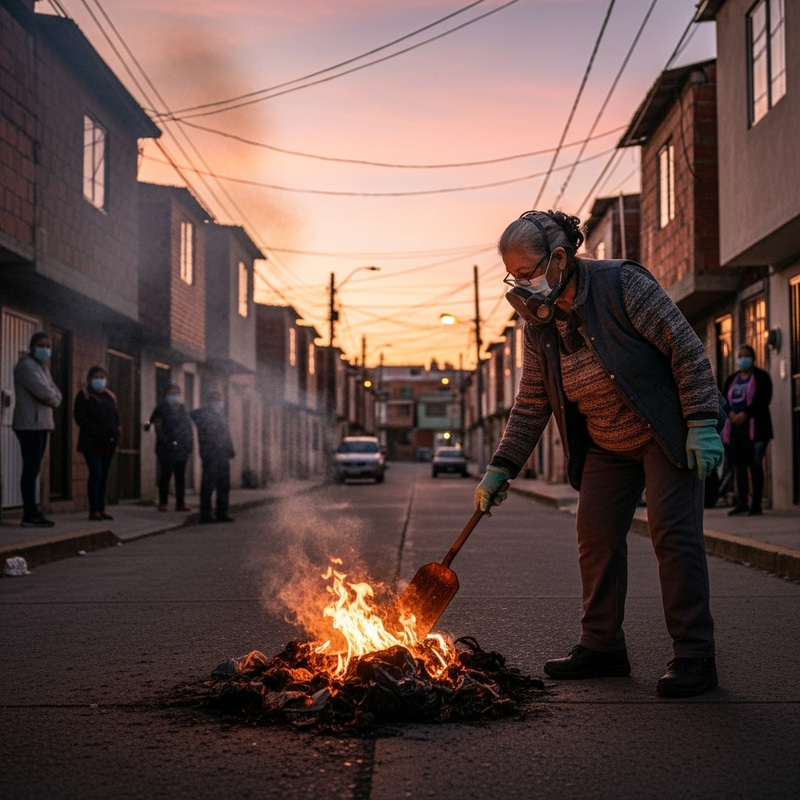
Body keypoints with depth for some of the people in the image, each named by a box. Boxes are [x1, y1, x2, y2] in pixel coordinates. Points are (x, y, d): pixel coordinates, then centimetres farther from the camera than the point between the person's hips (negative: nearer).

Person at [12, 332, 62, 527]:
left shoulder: (43, 368, 21)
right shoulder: (26, 365, -9)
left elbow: (56, 394, 15)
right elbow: (42, 391, -20)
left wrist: (52, 399, -7)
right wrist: (52, 398, 0)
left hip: (41, 424, 9)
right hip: (29, 424, -9)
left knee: (34, 469, 8)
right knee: (31, 469, -11)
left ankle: (31, 512, 10)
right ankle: (30, 515, -13)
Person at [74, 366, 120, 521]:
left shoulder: (110, 396, 17)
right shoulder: (84, 395, -1)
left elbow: (116, 417, 18)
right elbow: (80, 417, -10)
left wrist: (116, 431, -2)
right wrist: (96, 431, -19)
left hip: (108, 443, 6)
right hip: (92, 443, -6)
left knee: (104, 475, 6)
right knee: (96, 473, -10)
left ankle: (102, 509, 10)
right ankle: (94, 510, -7)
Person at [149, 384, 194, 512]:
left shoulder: (182, 408, 16)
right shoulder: (162, 408, 1)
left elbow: (188, 424, 18)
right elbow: (157, 424, -5)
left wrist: (190, 439, 7)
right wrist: (161, 436, -18)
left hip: (182, 447, 5)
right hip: (166, 448, -5)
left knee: (181, 475, 6)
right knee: (165, 474, -3)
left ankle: (180, 503, 10)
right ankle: (162, 503, 1)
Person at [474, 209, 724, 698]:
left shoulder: (622, 285, -19)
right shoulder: (539, 325, 0)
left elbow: (685, 346, -18)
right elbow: (531, 405, 5)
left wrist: (702, 423, -23)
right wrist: (501, 469, -1)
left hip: (666, 432, -6)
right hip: (606, 447, 7)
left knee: (674, 535, -12)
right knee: (596, 537, 3)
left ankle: (694, 658, -6)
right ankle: (602, 648, 15)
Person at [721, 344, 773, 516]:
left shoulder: (761, 377, 3)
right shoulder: (731, 380, 17)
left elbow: (764, 399, -9)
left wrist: (745, 414, -18)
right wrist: (730, 413, -11)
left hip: (755, 427, -5)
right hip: (735, 427, 5)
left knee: (756, 465, -6)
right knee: (739, 465, 7)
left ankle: (756, 504, -3)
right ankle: (742, 503, 13)